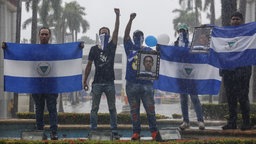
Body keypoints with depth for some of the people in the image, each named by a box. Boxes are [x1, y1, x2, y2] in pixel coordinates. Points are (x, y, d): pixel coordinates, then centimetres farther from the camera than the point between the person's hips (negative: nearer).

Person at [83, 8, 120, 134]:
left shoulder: (111, 47, 5)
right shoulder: (94, 49, 5)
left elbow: (116, 31, -6)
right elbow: (89, 65, 7)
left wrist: (117, 16, -15)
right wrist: (85, 81, 3)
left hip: (109, 82, 0)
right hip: (97, 82, 0)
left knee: (112, 108, 5)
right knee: (94, 108, 2)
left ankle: (114, 128, 9)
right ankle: (93, 128, 5)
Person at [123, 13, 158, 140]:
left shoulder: (148, 51, 9)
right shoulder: (130, 48, 10)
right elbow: (126, 34, -1)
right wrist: (131, 19, -11)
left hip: (146, 83, -1)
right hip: (132, 83, 1)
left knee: (150, 108, -2)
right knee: (134, 110, 4)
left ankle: (154, 131, 5)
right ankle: (136, 132, 10)